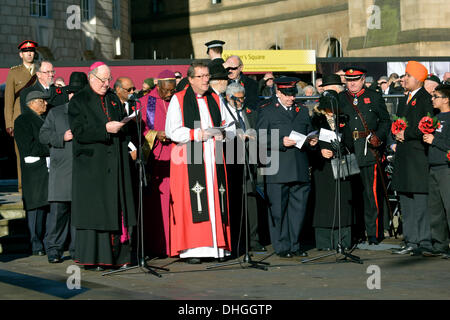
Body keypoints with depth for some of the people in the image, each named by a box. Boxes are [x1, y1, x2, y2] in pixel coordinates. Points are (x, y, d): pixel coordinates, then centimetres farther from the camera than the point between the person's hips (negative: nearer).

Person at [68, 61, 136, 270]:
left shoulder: (113, 99, 17)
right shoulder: (78, 101, -1)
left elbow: (124, 125, 20)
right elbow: (79, 130, -12)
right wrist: (105, 129, -20)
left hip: (115, 164, 6)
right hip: (91, 164, -5)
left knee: (116, 207, 3)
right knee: (93, 209, -6)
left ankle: (117, 255, 6)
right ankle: (93, 257, -3)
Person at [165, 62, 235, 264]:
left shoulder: (215, 100, 17)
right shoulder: (178, 100, 3)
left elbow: (230, 126, 18)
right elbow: (171, 131, -6)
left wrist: (222, 133, -4)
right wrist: (197, 134, -14)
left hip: (213, 156, 5)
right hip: (189, 158, -4)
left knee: (215, 199, 0)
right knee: (192, 201, -10)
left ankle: (217, 246, 2)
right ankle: (192, 249, -10)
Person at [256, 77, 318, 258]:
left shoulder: (302, 111, 19)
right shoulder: (267, 112, 4)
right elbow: (260, 138, -3)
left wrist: (312, 141, 3)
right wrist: (281, 142, -15)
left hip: (300, 170, 4)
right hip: (278, 171, -4)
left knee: (298, 208, 5)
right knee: (278, 210, -2)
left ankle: (295, 245, 15)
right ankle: (281, 247, 6)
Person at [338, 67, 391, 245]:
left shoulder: (374, 97, 10)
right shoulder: (340, 99, 14)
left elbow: (385, 121, 12)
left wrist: (379, 137, -5)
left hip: (369, 151, -2)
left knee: (372, 192, -6)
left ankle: (373, 233, -1)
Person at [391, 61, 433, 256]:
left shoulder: (426, 99, -7)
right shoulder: (404, 101, 20)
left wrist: (407, 134, -12)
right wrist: (397, 135, 7)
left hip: (419, 156, -9)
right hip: (403, 157, 9)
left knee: (421, 201, -8)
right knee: (406, 203, 9)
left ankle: (425, 243, -3)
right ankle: (411, 242, 14)